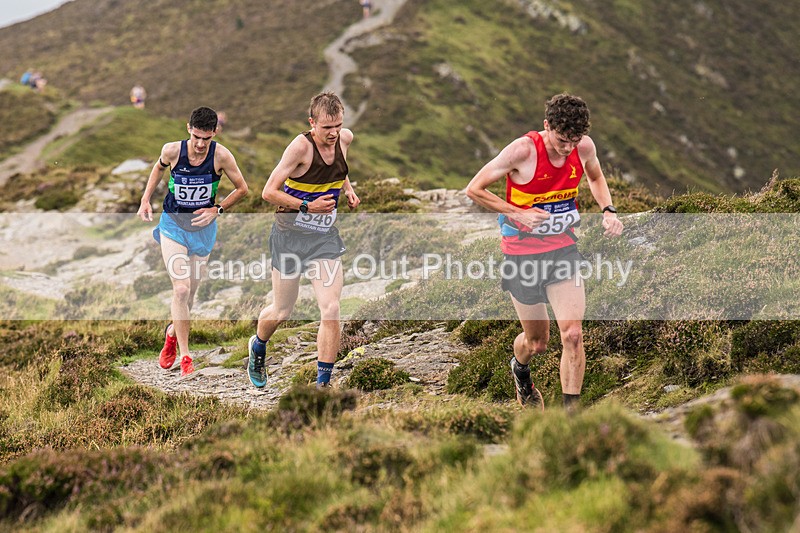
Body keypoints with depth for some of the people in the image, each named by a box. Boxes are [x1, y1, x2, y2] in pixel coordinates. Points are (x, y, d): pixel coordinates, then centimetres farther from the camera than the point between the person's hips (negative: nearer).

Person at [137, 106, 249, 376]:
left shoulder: (221, 156, -17)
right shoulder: (172, 151, -14)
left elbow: (241, 188, -2)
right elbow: (158, 168, 10)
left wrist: (217, 210, -12)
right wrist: (145, 199, 4)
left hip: (203, 228, 1)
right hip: (173, 225, -1)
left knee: (191, 292, 10)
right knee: (181, 289, -16)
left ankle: (172, 332, 42)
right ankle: (185, 357, -8)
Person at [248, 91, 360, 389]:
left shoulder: (345, 138, -2)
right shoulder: (301, 146, -20)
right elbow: (269, 192, -18)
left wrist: (347, 189, 7)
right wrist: (309, 206, -24)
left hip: (325, 237, 4)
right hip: (291, 236, -4)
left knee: (331, 311, -10)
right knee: (282, 312, 10)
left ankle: (322, 384, 0)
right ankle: (258, 348, 45)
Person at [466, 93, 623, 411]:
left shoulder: (584, 147, -8)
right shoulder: (522, 151, -21)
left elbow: (595, 177, 17)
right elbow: (474, 190, -14)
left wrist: (608, 211, -1)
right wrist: (519, 214, -19)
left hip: (563, 249, 3)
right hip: (522, 252, -3)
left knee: (573, 334, -13)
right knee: (537, 342, 11)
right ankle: (520, 371, 48)